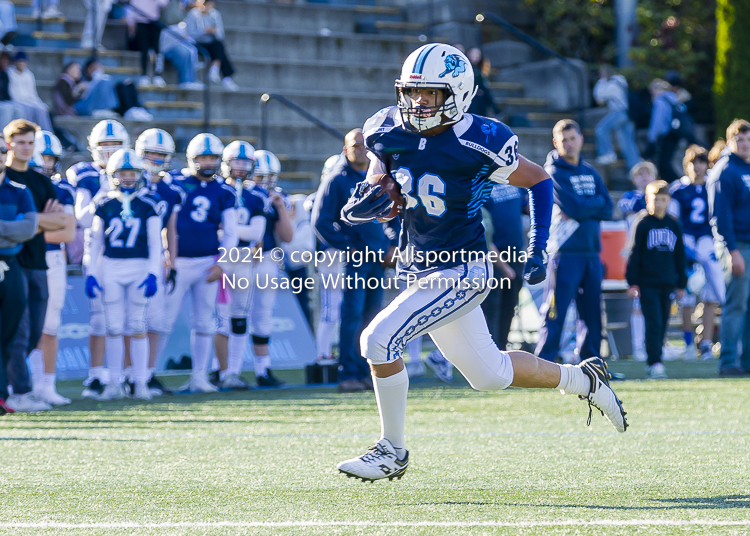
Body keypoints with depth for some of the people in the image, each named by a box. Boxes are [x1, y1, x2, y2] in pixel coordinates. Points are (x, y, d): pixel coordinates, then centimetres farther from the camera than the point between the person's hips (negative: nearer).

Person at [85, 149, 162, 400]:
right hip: (110, 267, 1)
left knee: (137, 327, 0)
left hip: (139, 267, -1)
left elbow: (155, 241, 0)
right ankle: (115, 383, 7)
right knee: (114, 327, 2)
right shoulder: (104, 203, 5)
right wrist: (91, 273, 4)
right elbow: (96, 241, 10)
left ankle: (141, 383, 6)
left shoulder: (148, 203, 0)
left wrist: (153, 273, -9)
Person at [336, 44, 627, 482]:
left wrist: (538, 248, -8)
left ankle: (393, 451, -3)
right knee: (488, 374, 19)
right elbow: (387, 198, 11)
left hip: (462, 271, -7)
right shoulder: (389, 133, -3)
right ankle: (583, 379, 41)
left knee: (380, 339, -20)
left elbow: (539, 181, -3)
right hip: (420, 267, 7)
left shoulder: (479, 142, -19)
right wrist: (367, 204, -13)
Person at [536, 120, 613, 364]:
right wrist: (596, 203, 1)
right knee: (555, 313, -10)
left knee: (593, 314, 10)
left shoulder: (590, 172, 17)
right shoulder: (553, 172, -5)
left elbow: (607, 210, 6)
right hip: (566, 251, -7)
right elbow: (574, 208, -15)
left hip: (591, 251, 7)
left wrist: (583, 208, -9)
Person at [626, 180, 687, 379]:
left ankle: (654, 363, 15)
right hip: (647, 283, -5)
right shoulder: (642, 224, -2)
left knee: (662, 325, 6)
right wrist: (633, 282, -7)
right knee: (654, 323, -12)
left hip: (667, 284, 5)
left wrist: (681, 284, 16)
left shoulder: (673, 225, 11)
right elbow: (634, 254, -2)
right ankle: (654, 364, -13)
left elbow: (680, 256, 17)